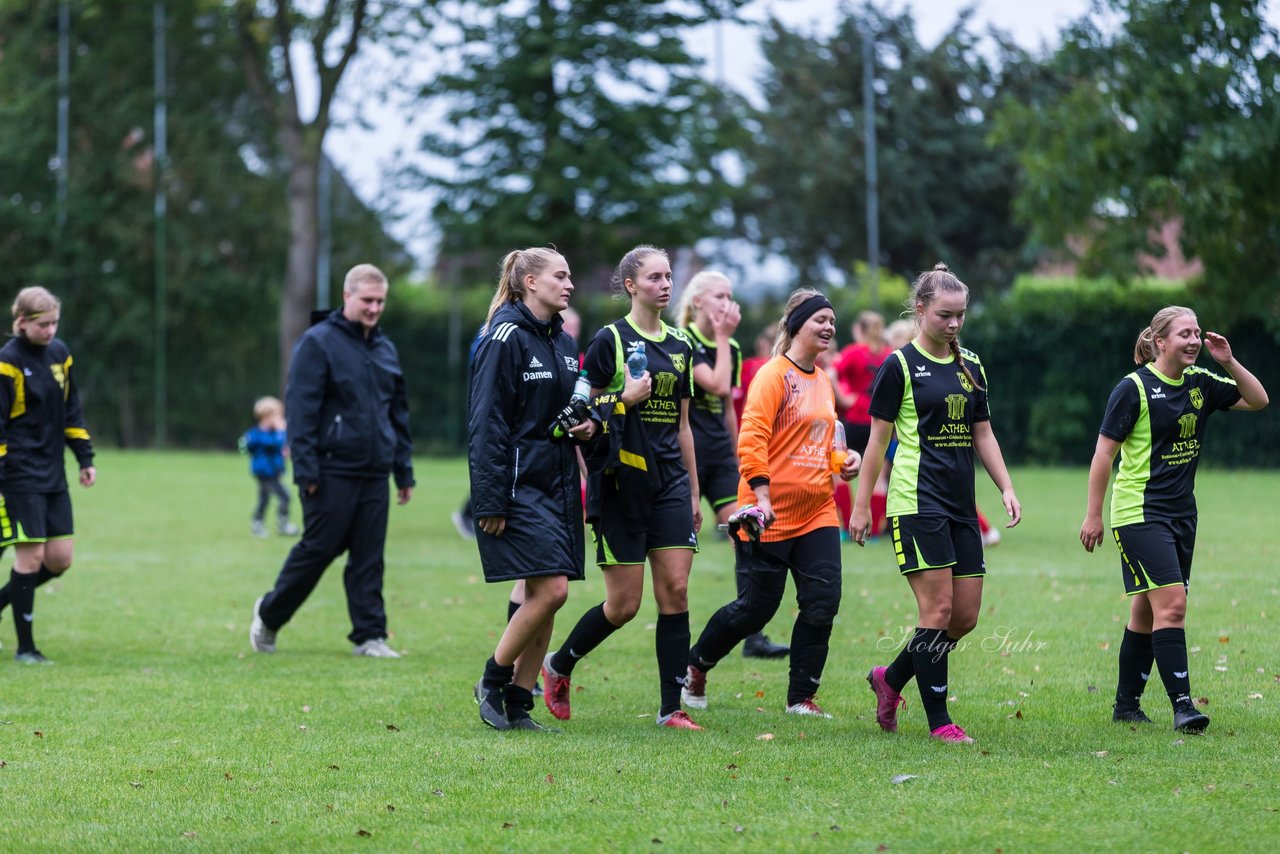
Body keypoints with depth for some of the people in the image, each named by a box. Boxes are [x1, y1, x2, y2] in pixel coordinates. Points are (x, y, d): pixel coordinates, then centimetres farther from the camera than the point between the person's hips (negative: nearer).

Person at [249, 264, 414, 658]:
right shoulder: (319, 343, -6)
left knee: (369, 558, 3)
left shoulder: (385, 349, 16)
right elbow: (301, 409, -10)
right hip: (333, 473, -6)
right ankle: (269, 614, 18)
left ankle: (370, 636, 5)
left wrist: (404, 470, 17)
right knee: (317, 550, -1)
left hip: (374, 474, 6)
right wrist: (306, 470, -16)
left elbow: (398, 414, 22)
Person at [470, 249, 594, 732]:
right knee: (549, 590, -14)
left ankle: (518, 706, 11)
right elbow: (487, 421, -14)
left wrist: (588, 425, 2)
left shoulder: (563, 343, 14)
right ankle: (492, 682, 4)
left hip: (557, 485, 8)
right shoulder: (506, 338, -11)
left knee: (546, 599, 5)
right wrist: (491, 501, -18)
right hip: (518, 486, -8)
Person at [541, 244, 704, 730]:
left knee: (675, 591, -4)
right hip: (621, 486, -5)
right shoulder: (610, 341, -6)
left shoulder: (680, 347, 12)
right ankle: (557, 667, 23)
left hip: (669, 484, 5)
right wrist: (624, 399, -19)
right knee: (624, 604, -2)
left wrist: (693, 492, 17)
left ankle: (671, 708, 0)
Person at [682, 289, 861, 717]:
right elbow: (752, 437, -18)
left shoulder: (823, 381, 14)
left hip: (817, 513, 7)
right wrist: (761, 495, -23)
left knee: (822, 602, -5)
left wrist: (842, 462, 6)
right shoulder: (774, 375, -11)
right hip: (772, 516, -7)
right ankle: (696, 666, 25)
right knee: (757, 607, 1)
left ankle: (801, 697, 4)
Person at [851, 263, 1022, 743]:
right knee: (938, 609, -11)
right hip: (916, 502, -7)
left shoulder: (971, 366, 13)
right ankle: (938, 721, -2)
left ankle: (890, 679, 24)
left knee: (966, 616, 5)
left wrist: (1006, 487, 6)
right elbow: (878, 437, -3)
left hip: (961, 505, 7)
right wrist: (861, 505, -4)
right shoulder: (900, 365, -4)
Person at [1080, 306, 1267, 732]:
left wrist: (1229, 362, -4)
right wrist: (1093, 515, -9)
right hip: (1139, 513, -7)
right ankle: (1182, 705, -17)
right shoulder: (1134, 388, -12)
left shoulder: (1200, 383, 7)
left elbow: (1257, 400, 12)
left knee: (1147, 610, 12)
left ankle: (1126, 704, 21)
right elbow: (1104, 451, -9)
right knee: (1172, 603, -16)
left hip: (1181, 513, 7)